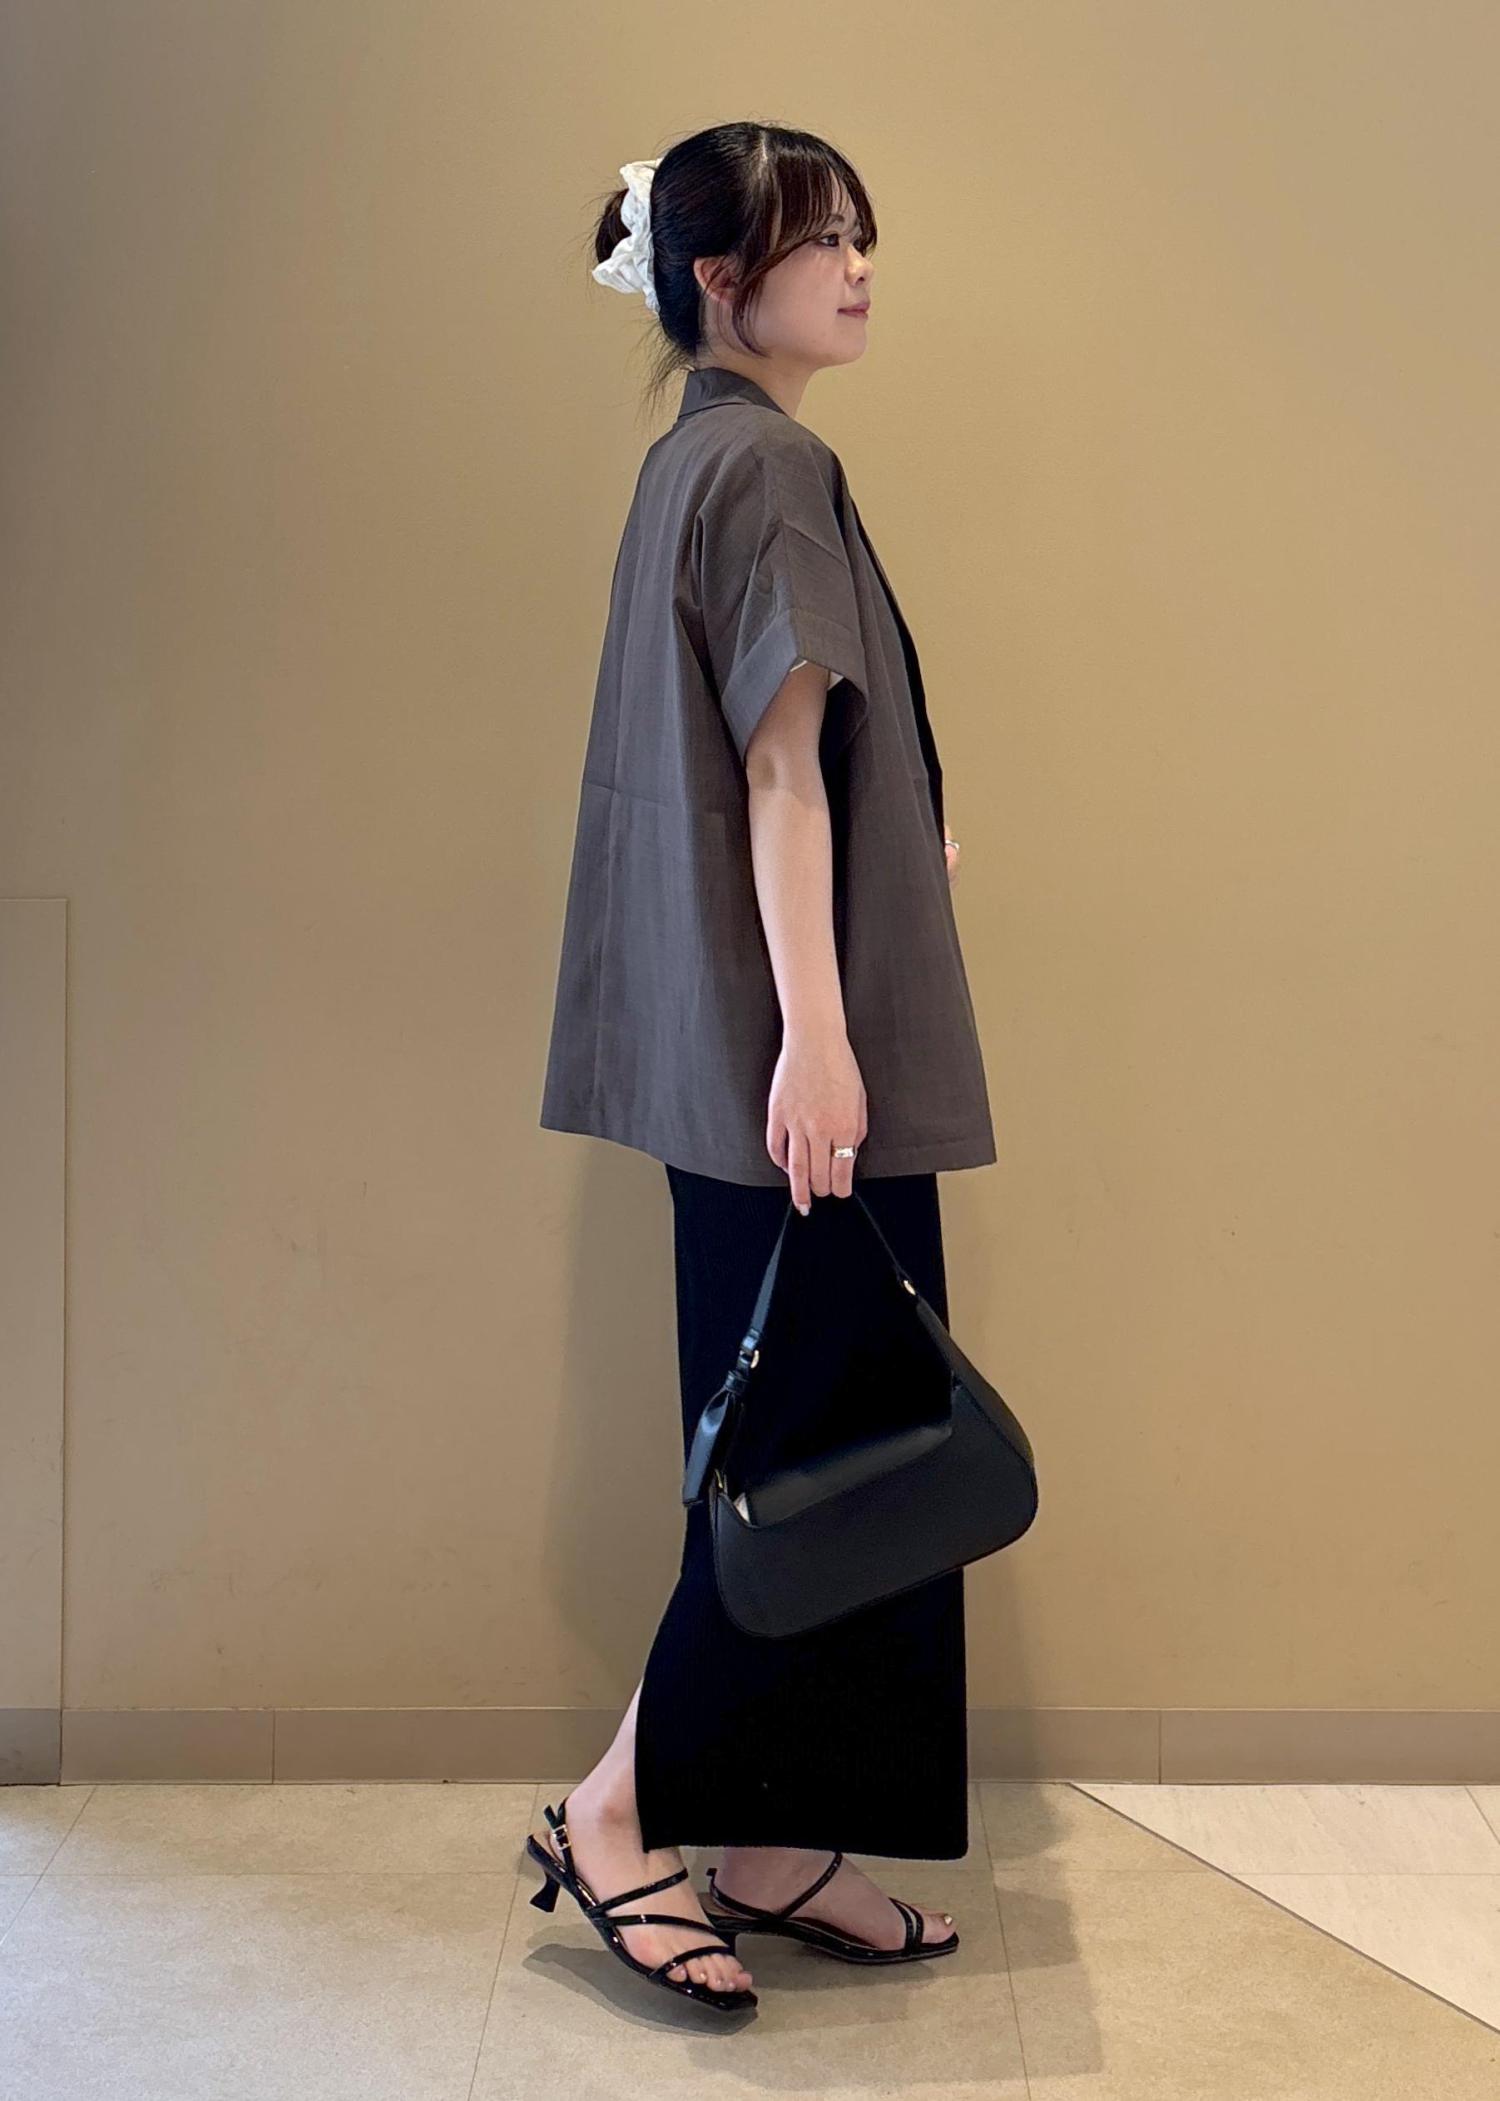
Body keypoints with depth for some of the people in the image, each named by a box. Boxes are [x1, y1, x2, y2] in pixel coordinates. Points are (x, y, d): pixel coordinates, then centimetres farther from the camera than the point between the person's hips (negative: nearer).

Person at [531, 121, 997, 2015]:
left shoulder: (699, 460, 19)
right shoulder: (770, 464, -10)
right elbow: (783, 766, -18)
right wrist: (815, 1029, -21)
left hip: (735, 1052, 10)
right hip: (789, 1035, -10)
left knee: (803, 1434, 12)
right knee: (822, 1437, -3)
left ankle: (776, 1844, 20)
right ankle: (618, 1810, 9)